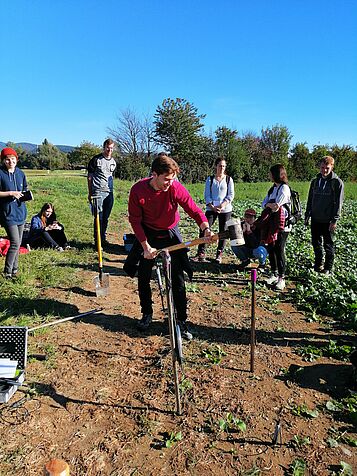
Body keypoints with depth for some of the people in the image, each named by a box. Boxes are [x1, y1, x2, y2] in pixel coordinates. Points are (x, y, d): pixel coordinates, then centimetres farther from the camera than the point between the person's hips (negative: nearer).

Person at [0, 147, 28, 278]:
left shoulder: (20, 174, 9)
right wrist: (11, 193, -18)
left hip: (20, 211, 6)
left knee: (18, 243, 12)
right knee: (15, 243, -12)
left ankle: (14, 269, 24)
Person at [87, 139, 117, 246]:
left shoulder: (113, 162, 16)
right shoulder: (96, 160, 0)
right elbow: (89, 177, 1)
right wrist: (90, 193, -2)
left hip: (109, 193, 5)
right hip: (98, 192, -5)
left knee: (105, 218, 9)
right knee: (98, 217, -6)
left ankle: (103, 238, 20)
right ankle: (97, 240, 1)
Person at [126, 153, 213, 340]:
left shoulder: (176, 188, -23)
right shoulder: (138, 190, -21)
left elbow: (195, 210, -19)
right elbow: (135, 220, -12)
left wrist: (205, 228, -37)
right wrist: (146, 246, -15)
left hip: (170, 234, -1)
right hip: (147, 235, 1)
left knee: (178, 279, -2)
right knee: (143, 277, 7)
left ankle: (182, 321, 12)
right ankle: (147, 314, 30)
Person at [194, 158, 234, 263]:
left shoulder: (229, 179, 6)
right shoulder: (210, 179, 7)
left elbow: (231, 195, 0)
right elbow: (207, 195, 2)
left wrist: (222, 205, -14)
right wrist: (212, 206, -12)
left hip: (225, 209, 0)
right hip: (211, 208, 0)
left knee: (223, 232, 3)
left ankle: (219, 254, 14)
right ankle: (201, 253, -3)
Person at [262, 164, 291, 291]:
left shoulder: (284, 188, -10)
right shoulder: (273, 188, 16)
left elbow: (276, 206, -20)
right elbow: (264, 203, 8)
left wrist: (268, 204, -4)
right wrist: (270, 205, -12)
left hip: (282, 225, -8)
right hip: (271, 223, 8)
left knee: (279, 250, -6)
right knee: (271, 249, 9)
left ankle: (281, 278, 3)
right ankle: (274, 274, 22)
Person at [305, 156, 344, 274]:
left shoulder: (337, 182, -6)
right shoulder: (315, 181, 9)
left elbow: (338, 202, -9)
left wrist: (334, 220, -14)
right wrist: (307, 216, 11)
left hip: (328, 220, -5)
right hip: (315, 219, 5)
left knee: (328, 245, 5)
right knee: (316, 243, 12)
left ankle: (328, 268, 16)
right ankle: (318, 264, 27)